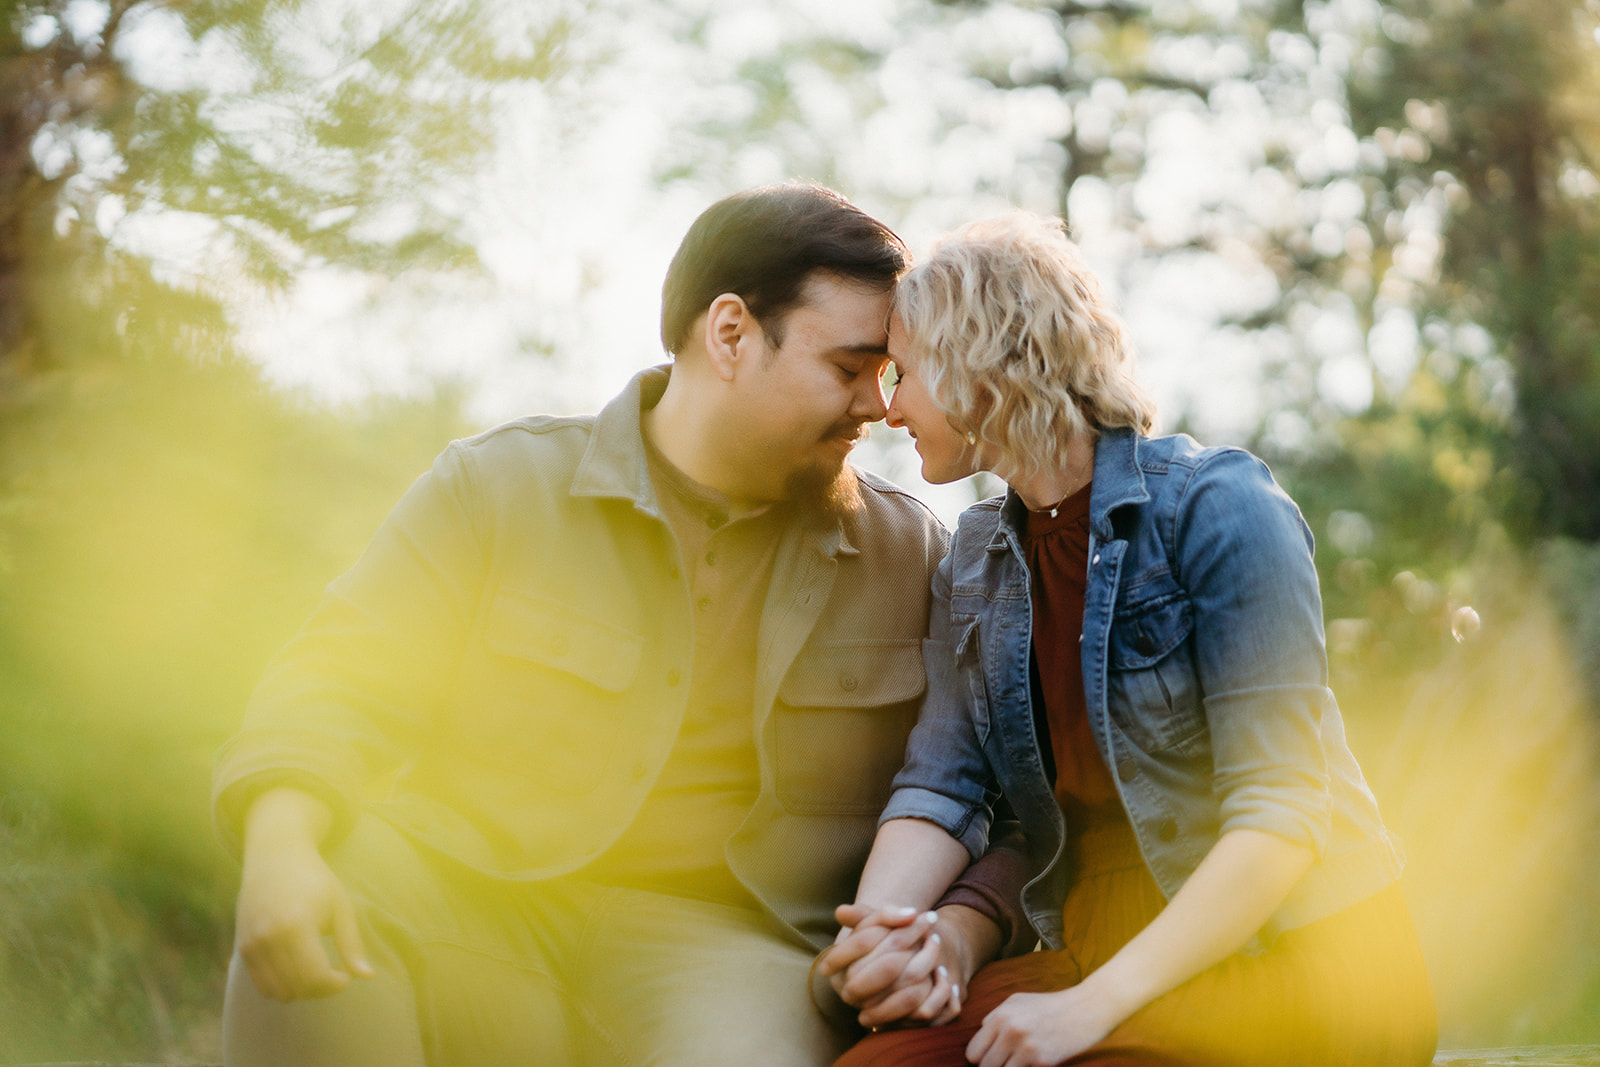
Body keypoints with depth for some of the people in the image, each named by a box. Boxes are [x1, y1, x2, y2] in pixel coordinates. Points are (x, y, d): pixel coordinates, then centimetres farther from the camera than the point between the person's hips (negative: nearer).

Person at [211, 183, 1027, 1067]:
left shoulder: (909, 553, 11)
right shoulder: (500, 485, 5)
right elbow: (343, 679, 0)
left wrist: (957, 935, -10)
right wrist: (281, 842, -21)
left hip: (717, 931, -1)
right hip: (470, 908, 2)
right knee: (322, 878, -29)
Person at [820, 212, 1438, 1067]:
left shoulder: (1216, 508, -11)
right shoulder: (977, 562, 11)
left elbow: (1281, 811, -18)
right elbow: (944, 783, 2)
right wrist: (878, 924, -21)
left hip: (1292, 959, -5)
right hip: (1096, 949, 5)